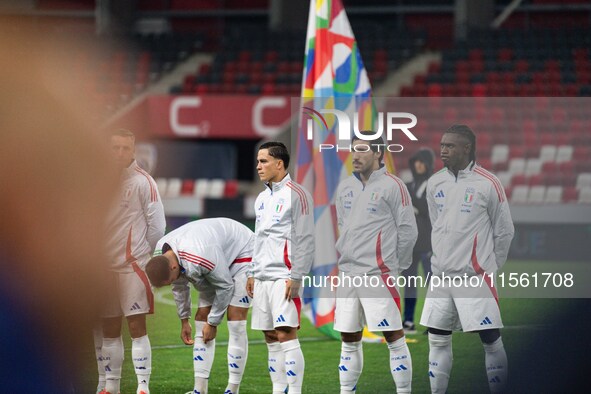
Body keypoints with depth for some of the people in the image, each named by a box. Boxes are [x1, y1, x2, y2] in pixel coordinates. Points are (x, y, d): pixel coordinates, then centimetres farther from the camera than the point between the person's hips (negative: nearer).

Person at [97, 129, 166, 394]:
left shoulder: (142, 181, -7)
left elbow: (157, 224, -6)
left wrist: (142, 253, 3)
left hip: (133, 266, -6)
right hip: (106, 267, 6)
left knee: (137, 325, -7)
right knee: (109, 329, 10)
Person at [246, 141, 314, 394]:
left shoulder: (296, 195, -8)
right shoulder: (262, 198, 17)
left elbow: (305, 239, -11)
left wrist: (296, 277, -16)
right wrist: (253, 273, 17)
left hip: (284, 277, -8)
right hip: (263, 277, 8)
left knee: (286, 335, -12)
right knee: (271, 338, 7)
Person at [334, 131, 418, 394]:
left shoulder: (392, 186, -6)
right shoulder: (345, 188, 13)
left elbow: (408, 231, -5)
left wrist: (394, 265, 1)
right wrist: (345, 257, 17)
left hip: (378, 274, -6)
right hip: (348, 273, 6)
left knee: (394, 337, -6)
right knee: (349, 339, 10)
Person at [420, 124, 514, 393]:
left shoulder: (487, 184, -9)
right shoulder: (435, 184, 6)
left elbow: (504, 231, -1)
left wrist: (489, 268, 6)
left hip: (475, 277, -5)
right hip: (441, 275, 5)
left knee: (490, 338, -3)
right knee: (438, 338, 6)